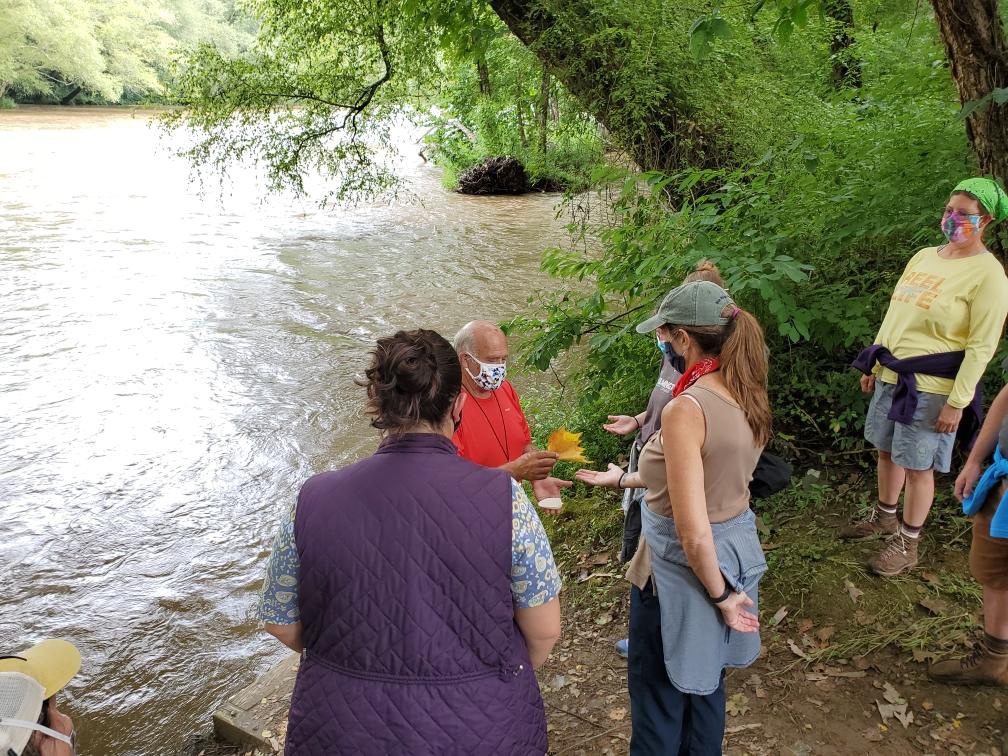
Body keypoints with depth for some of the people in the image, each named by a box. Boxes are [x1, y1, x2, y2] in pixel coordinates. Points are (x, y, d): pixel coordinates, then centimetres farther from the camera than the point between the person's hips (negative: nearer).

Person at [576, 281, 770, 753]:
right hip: (737, 550, 8)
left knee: (661, 692, 16)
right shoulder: (747, 396, -3)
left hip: (686, 566, -8)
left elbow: (693, 535, -28)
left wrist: (720, 596, -13)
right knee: (705, 679, 28)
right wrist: (624, 479, 18)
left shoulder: (686, 409, -28)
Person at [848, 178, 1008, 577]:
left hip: (931, 387, -7)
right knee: (887, 450, 18)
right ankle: (885, 517, 39)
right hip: (891, 376, 7)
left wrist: (958, 401, -17)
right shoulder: (923, 256, 9)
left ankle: (907, 543, 19)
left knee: (918, 465, 3)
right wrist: (873, 365, 16)